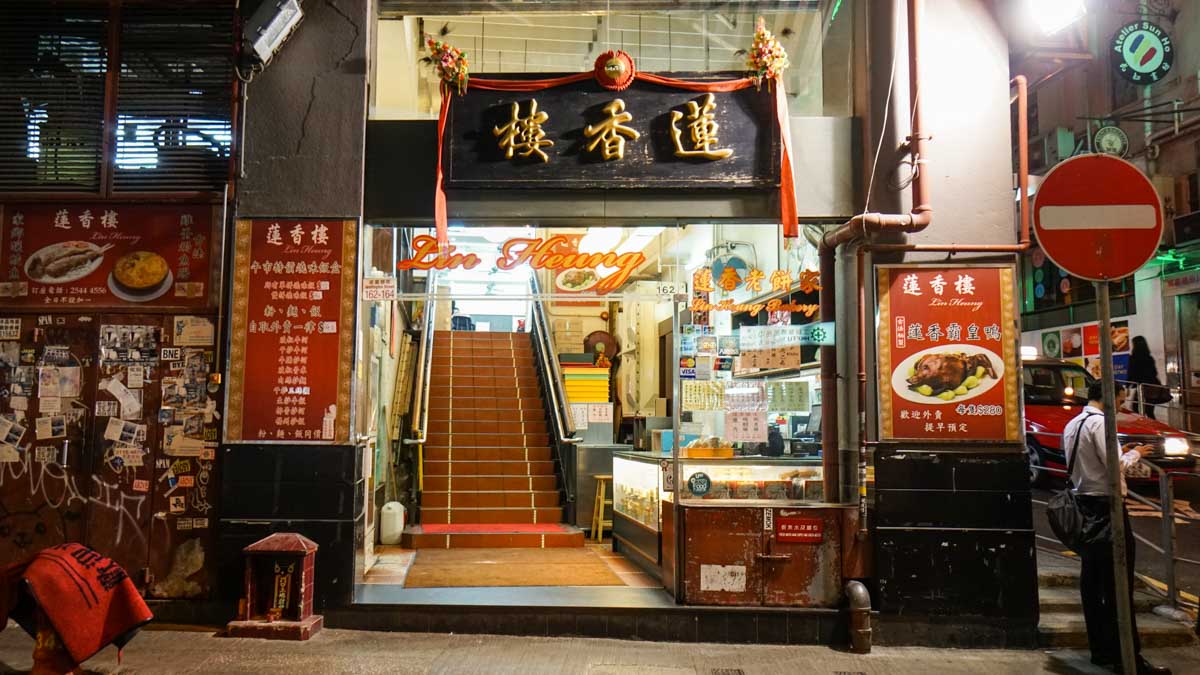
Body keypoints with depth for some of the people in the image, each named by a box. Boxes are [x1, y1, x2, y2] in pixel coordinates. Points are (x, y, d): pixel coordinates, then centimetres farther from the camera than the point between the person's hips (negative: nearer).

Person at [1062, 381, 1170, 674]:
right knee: (1118, 584, -6)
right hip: (1107, 507, -9)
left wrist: (1121, 452, 18)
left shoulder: (1072, 425, 15)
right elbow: (1116, 466, -19)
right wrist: (1135, 453, -1)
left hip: (1085, 506, 9)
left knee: (1091, 581, 11)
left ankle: (1100, 649, 19)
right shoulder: (1099, 422, -13)